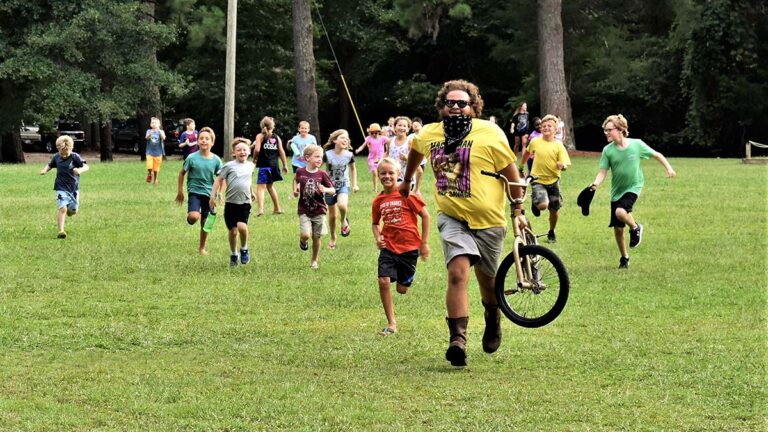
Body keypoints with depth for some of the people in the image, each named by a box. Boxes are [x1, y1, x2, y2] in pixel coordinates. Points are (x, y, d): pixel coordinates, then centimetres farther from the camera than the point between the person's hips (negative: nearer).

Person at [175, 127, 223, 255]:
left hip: (209, 193, 2)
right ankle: (190, 216, 9)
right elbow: (182, 173, 3)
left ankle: (202, 247, 27)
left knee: (205, 223, 9)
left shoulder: (216, 160, -4)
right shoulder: (192, 158, -9)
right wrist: (180, 191, 3)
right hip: (195, 191, -2)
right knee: (194, 217, -27)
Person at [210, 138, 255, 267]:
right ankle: (233, 255, 24)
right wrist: (213, 196, -5)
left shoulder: (250, 166, 9)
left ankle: (244, 249, 3)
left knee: (242, 226, -21)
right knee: (233, 231, 2)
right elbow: (219, 179, 0)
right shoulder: (229, 166, -3)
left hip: (245, 203, 1)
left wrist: (251, 192, 38)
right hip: (231, 203, -1)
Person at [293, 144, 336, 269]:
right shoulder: (300, 172, -5)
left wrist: (325, 190, -23)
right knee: (306, 235, -16)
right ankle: (302, 241, 21)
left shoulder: (322, 174, -5)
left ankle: (315, 260, 26)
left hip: (319, 211, 1)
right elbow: (296, 181, 18)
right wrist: (295, 191, 0)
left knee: (316, 237, 7)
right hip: (304, 210, -1)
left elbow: (333, 190, -3)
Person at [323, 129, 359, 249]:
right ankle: (333, 238, 31)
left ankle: (344, 221, 3)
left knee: (342, 205, -31)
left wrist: (354, 184, 8)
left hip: (344, 185, 0)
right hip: (330, 186, 0)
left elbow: (353, 169, 9)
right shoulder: (328, 155, -16)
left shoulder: (349, 155, -9)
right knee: (332, 215, 8)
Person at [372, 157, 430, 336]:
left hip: (409, 247, -3)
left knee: (402, 289, 5)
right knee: (383, 281, -16)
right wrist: (377, 238, -3)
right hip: (388, 247, 3)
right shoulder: (378, 201, 3)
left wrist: (424, 243, -3)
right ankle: (391, 324, -7)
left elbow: (425, 215, -4)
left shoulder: (407, 195, -10)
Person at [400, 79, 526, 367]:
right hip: (452, 217, 1)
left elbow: (510, 171, -4)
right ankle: (458, 340, -23)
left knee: (487, 279, 14)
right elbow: (415, 151, 24)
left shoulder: (490, 134, -10)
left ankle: (493, 321, 45)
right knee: (458, 273, -19)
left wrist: (518, 207, -4)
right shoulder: (427, 135, 1)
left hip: (488, 219, -1)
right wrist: (406, 181, 38)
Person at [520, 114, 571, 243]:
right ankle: (535, 203, 13)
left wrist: (562, 166, -34)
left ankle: (552, 232, 33)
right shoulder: (535, 142, -5)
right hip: (538, 180, -1)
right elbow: (527, 152, 16)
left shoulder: (558, 146, -8)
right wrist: (522, 166, 25)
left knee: (554, 209, 8)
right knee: (543, 205, -24)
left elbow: (565, 165, -11)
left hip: (553, 180, 1)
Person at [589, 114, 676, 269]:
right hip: (616, 191, 3)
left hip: (633, 187, -3)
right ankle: (624, 257, 26)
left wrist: (669, 168, -6)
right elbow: (602, 172, -9)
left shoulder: (636, 144, -12)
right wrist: (596, 184, -29)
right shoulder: (608, 150, -8)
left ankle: (635, 227, 0)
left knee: (621, 212, -31)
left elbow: (657, 155, 2)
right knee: (617, 228, 5)